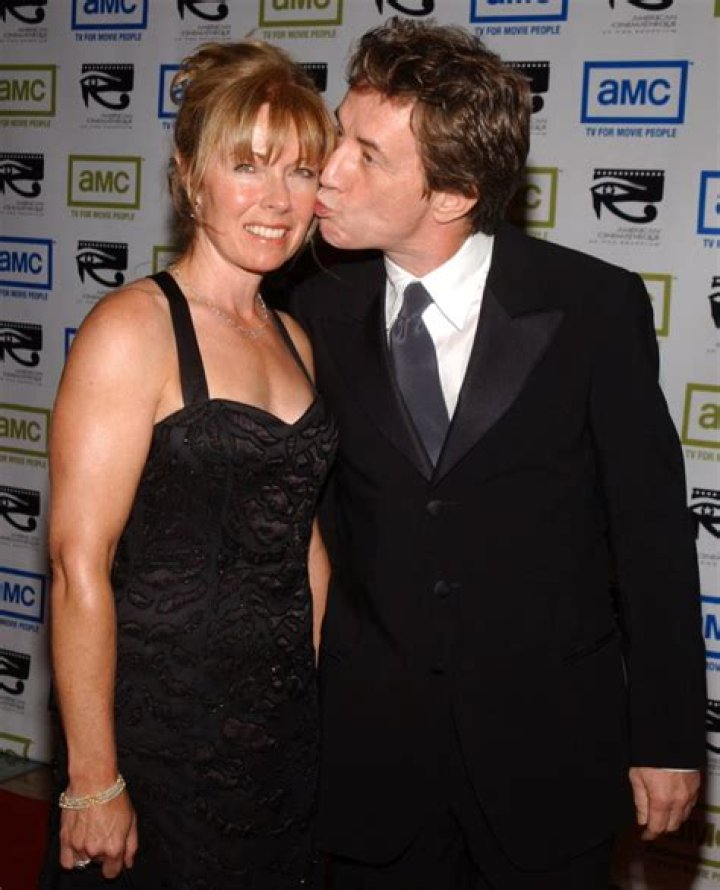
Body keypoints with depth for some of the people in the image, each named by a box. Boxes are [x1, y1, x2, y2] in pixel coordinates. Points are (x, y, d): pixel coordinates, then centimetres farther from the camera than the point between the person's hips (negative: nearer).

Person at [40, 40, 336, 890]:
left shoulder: (291, 337, 8)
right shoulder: (132, 329, -14)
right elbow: (79, 565, -17)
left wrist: (321, 705, 11)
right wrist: (93, 781, -16)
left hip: (287, 726, 7)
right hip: (160, 729, -6)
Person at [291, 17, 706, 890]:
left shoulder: (594, 308, -12)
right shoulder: (317, 313, -4)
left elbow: (650, 531, -6)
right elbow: (312, 518, 4)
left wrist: (667, 737, -3)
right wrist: (296, 713, 6)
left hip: (549, 744, -2)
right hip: (367, 745, 2)